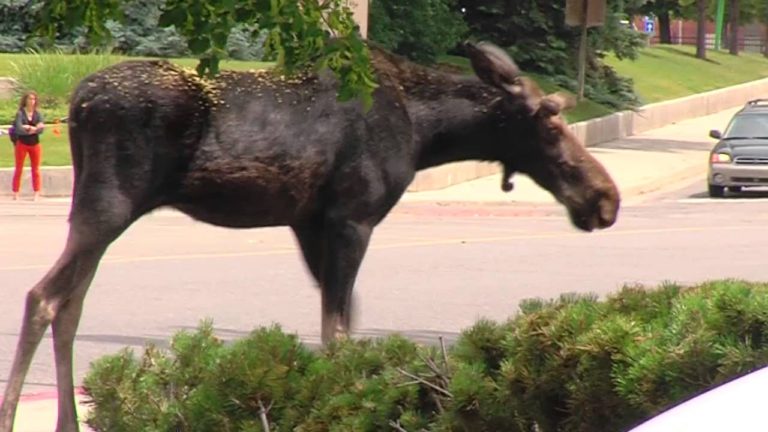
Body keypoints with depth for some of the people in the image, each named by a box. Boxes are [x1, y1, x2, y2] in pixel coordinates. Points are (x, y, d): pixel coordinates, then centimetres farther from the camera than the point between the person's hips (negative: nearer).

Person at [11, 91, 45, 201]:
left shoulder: (38, 114, 1)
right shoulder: (20, 113, -7)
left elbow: (41, 129, -11)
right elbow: (18, 129, -20)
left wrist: (28, 128, -24)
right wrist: (34, 128, -24)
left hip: (35, 144, 3)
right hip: (22, 144, -3)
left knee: (36, 170, 6)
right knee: (19, 169, 2)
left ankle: (37, 194, 9)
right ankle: (15, 193, 5)